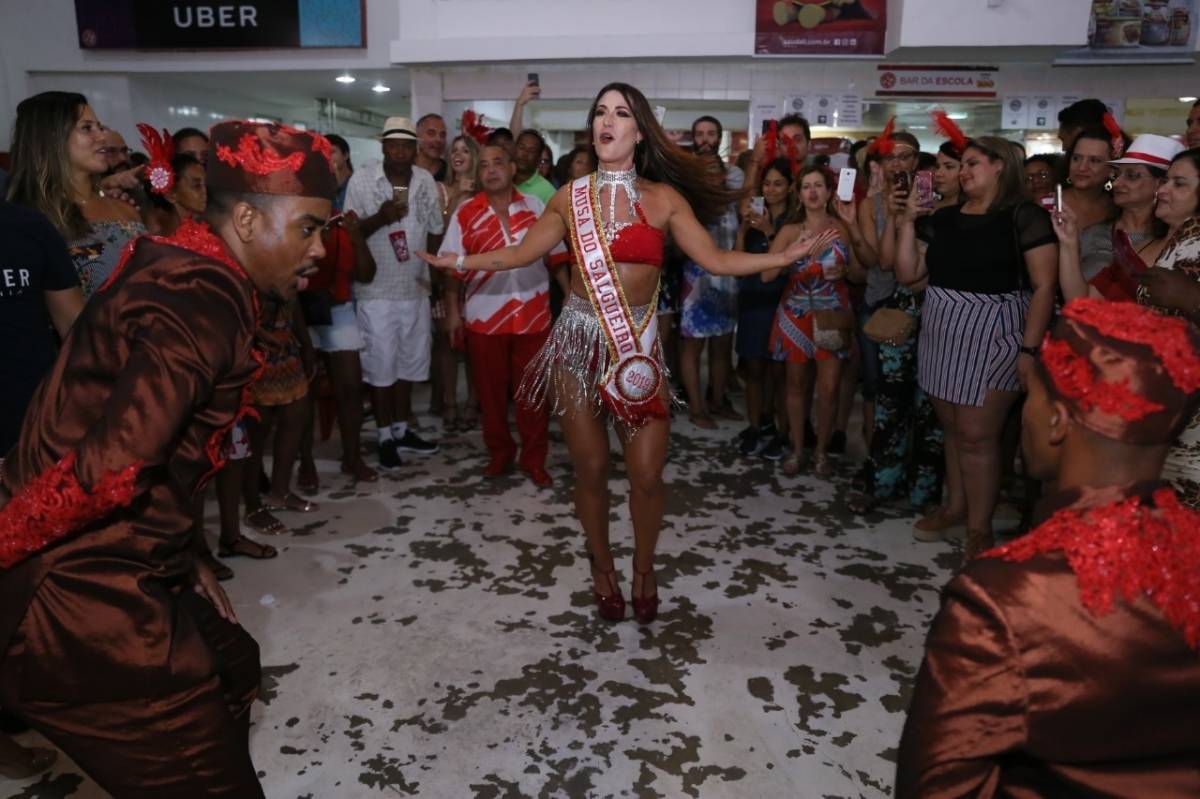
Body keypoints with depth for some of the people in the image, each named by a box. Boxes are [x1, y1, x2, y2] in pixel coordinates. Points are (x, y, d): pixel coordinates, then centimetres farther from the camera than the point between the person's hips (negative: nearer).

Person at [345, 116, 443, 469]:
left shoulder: (426, 181, 3)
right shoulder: (361, 180, -8)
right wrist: (379, 217, -25)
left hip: (416, 288, 4)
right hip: (376, 289, -4)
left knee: (409, 361, 13)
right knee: (381, 364, 3)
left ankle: (402, 430, 27)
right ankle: (385, 436, 15)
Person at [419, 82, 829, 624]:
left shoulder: (664, 198, 1)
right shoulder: (570, 196, 5)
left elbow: (717, 261, -2)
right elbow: (522, 253, 11)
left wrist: (787, 255, -10)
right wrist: (457, 261, 10)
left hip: (638, 344, -1)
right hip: (579, 340, 1)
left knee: (646, 473, -1)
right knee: (590, 469, 7)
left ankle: (644, 569, 26)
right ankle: (602, 568, 30)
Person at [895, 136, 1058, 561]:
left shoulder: (1025, 216, -6)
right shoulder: (943, 218, 10)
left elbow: (1044, 287, -10)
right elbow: (907, 273, 9)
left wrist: (1029, 348, -16)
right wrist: (907, 222, -1)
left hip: (992, 336, -5)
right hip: (942, 334, 6)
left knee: (977, 435, -4)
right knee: (952, 428, 13)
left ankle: (979, 528, 9)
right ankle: (954, 505, 28)